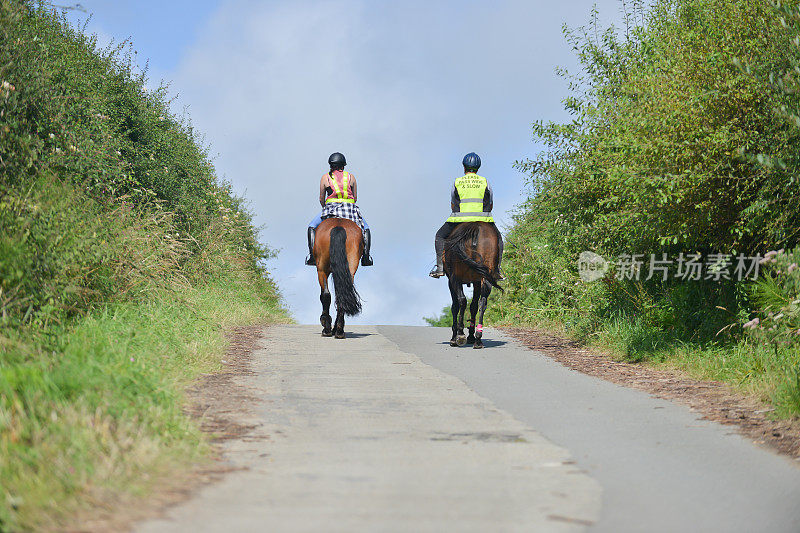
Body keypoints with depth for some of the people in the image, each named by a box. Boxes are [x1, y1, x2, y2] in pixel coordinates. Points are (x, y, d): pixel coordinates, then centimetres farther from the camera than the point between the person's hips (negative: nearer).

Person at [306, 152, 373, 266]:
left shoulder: (325, 178, 7)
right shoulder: (351, 177, 11)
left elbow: (321, 199, 11)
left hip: (331, 207, -1)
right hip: (351, 208, 1)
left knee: (312, 226, 18)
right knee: (365, 228, 22)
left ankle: (312, 254, -1)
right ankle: (366, 255, 4)